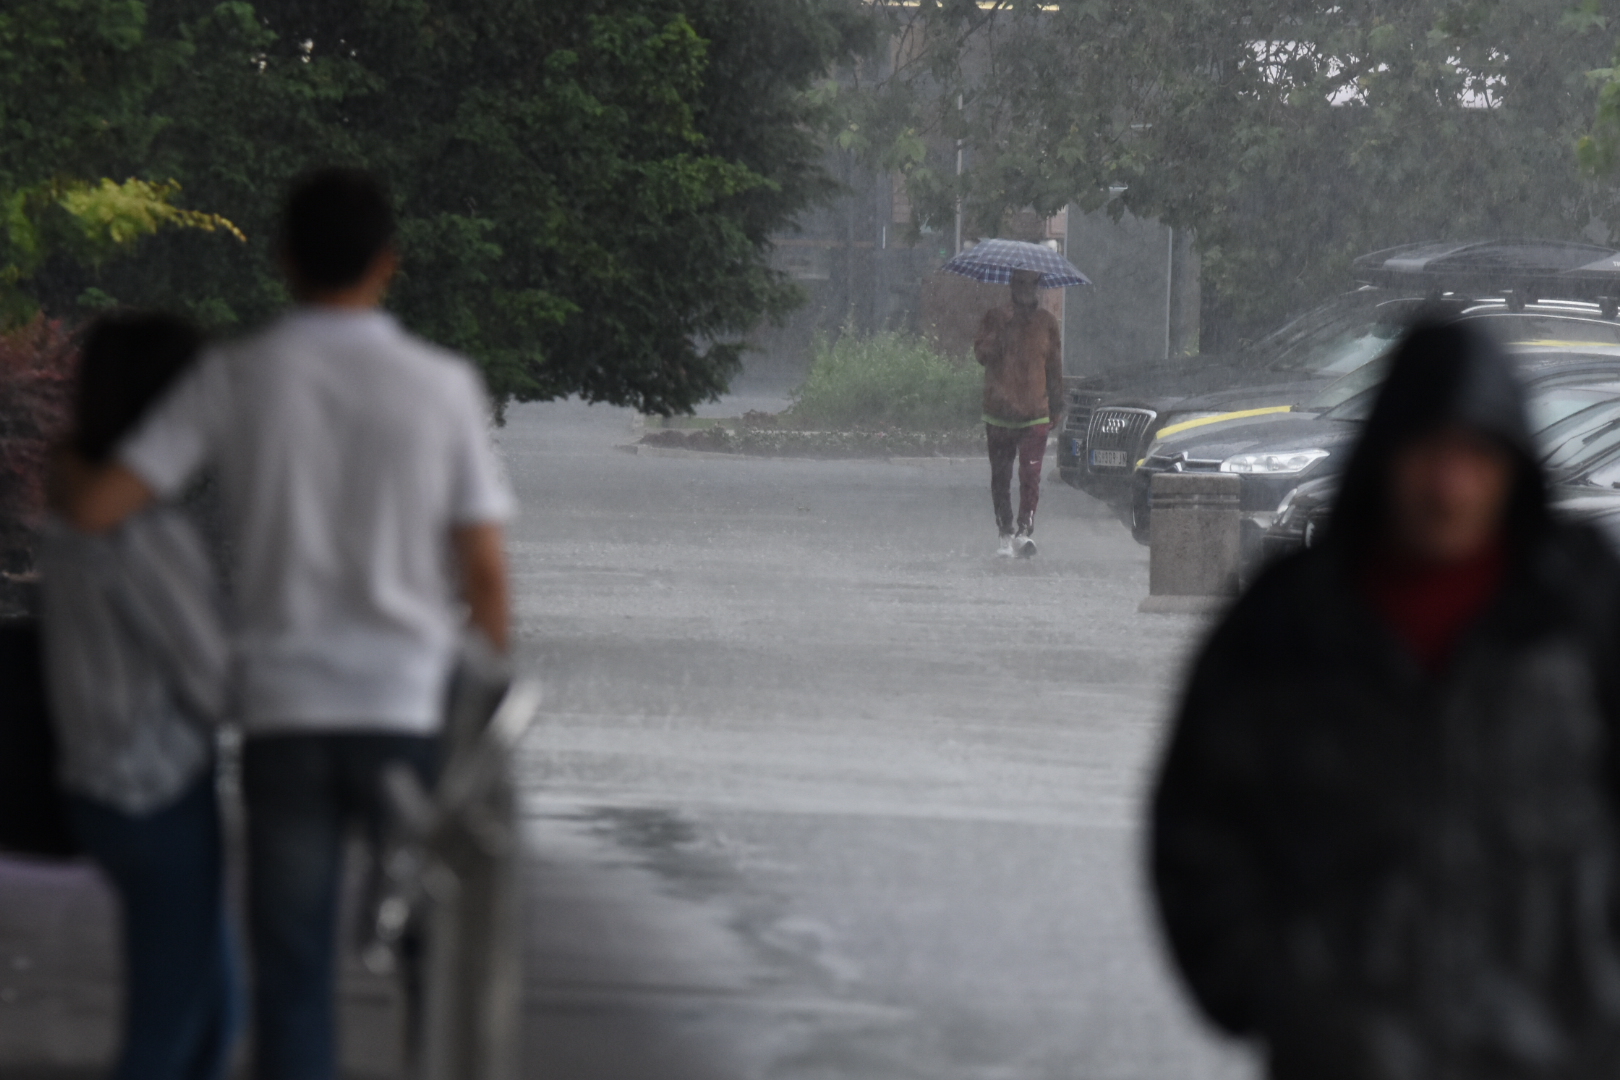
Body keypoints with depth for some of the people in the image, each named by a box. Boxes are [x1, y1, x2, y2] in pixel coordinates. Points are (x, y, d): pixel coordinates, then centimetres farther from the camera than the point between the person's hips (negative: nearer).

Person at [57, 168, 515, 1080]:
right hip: (410, 710, 0)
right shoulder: (442, 385, -3)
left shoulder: (237, 378, -2)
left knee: (293, 978, 3)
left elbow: (98, 508, -6)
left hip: (284, 713, 0)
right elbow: (485, 568, -2)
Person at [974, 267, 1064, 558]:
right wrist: (1002, 329, -19)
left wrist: (1057, 406, 14)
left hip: (1035, 413, -1)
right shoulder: (995, 319, 6)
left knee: (1030, 475, -15)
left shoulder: (1046, 322, 9)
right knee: (1000, 477, 7)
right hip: (999, 411, 1)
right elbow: (982, 353, -7)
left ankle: (1025, 531, -21)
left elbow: (1055, 367, 15)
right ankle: (1006, 533, 18)